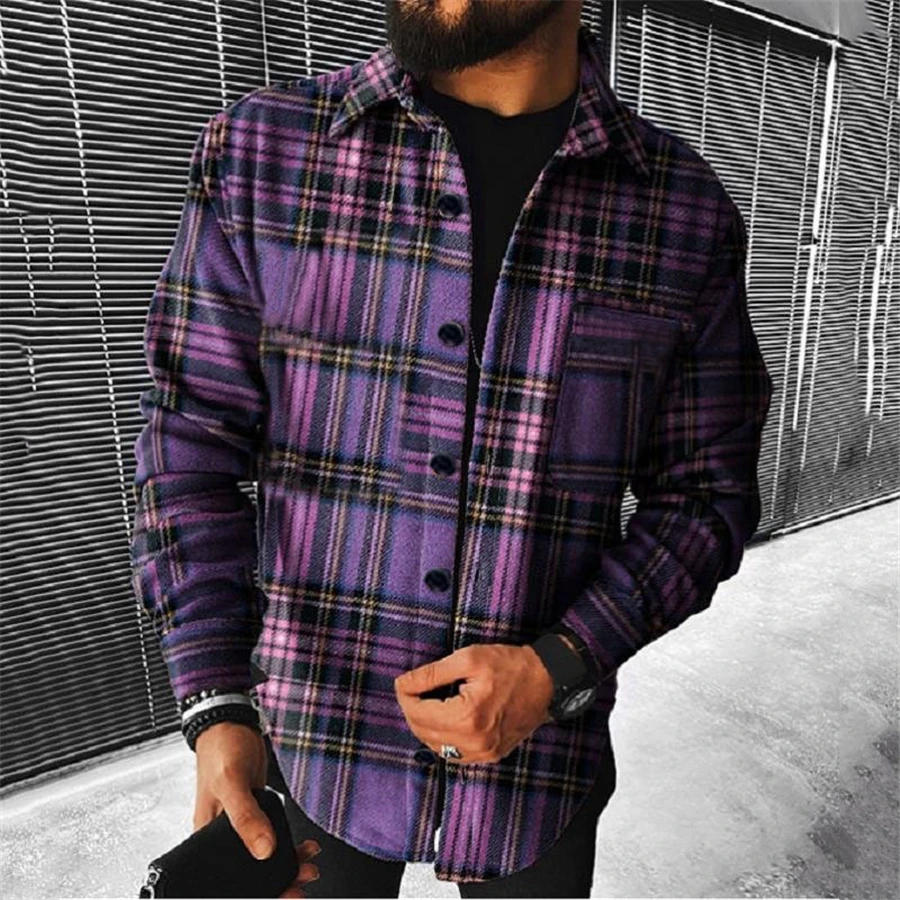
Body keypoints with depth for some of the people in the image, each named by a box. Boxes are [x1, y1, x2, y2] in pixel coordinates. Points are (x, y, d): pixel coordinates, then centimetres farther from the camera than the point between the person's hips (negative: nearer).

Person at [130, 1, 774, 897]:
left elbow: (707, 493, -1)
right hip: (309, 739, 1)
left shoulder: (685, 212, -7)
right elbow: (190, 446, -5)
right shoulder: (260, 149, -8)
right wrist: (215, 711, -14)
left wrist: (557, 670, -15)